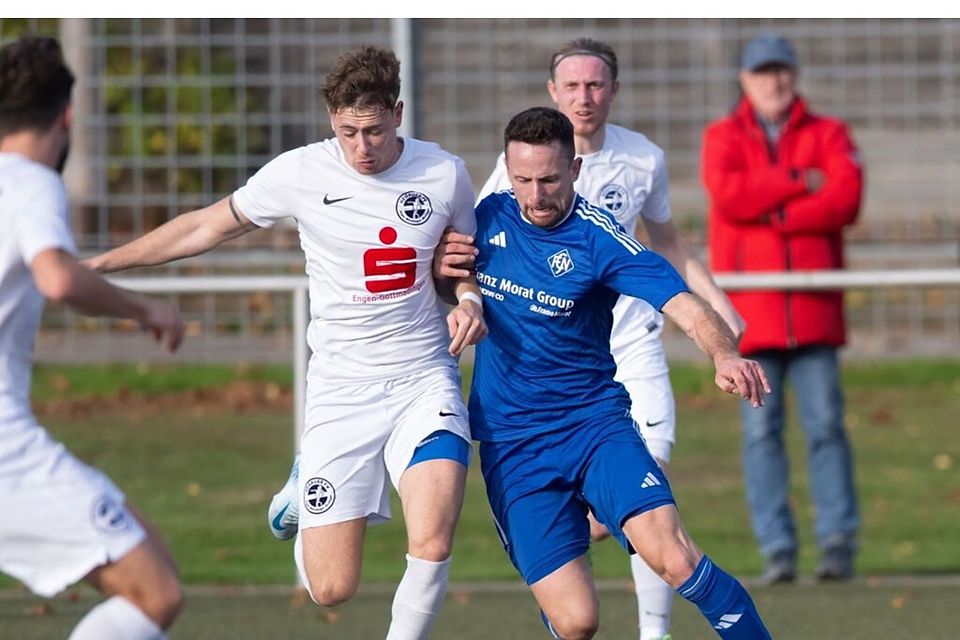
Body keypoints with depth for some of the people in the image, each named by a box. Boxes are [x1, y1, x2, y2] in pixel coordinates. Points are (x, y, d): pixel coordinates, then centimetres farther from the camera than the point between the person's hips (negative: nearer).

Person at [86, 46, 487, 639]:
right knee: (331, 588, -4)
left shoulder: (445, 173, -2)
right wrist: (98, 263, 10)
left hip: (424, 380, 0)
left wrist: (469, 300, -7)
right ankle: (303, 490, 32)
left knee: (432, 546, -24)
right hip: (340, 389, 0)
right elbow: (207, 227, 9)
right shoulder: (300, 173, -5)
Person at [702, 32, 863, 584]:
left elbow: (846, 198, -7)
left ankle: (838, 541, -3)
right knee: (761, 430, -3)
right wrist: (800, 184, -9)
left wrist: (771, 214, -11)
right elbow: (728, 193, -10)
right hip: (749, 305, 0)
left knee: (826, 425, -6)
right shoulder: (723, 138, 11)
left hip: (813, 305, 0)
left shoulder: (828, 134, 11)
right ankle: (777, 550, -1)